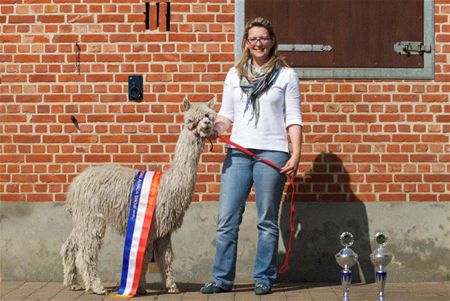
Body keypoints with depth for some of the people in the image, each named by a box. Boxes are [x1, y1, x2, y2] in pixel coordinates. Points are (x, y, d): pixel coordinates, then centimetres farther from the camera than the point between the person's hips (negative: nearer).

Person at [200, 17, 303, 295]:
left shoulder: (286, 74, 4)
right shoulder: (235, 75, 13)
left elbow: (293, 119, 1)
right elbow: (226, 114, 14)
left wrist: (296, 155, -8)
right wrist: (215, 131, -8)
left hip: (272, 154, -3)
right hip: (237, 153, 3)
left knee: (267, 222, 4)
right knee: (227, 220, 1)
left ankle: (264, 279, 12)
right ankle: (222, 279, 9)